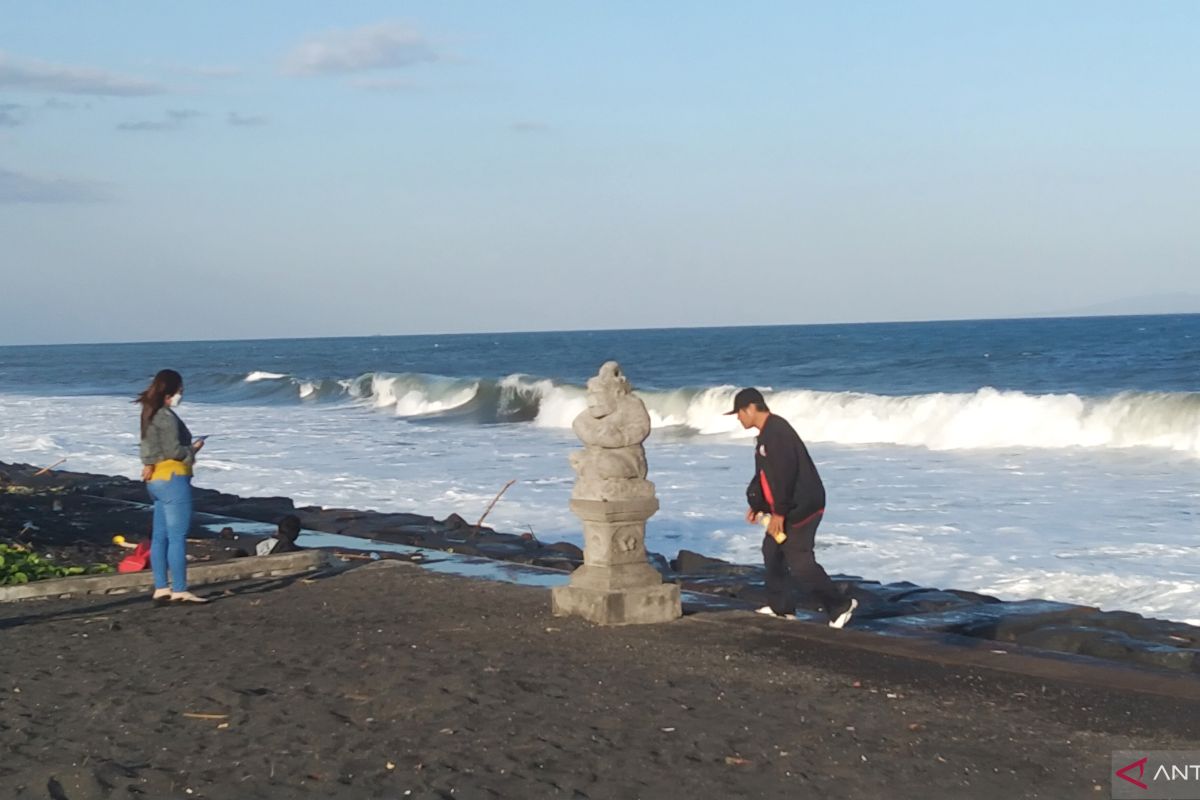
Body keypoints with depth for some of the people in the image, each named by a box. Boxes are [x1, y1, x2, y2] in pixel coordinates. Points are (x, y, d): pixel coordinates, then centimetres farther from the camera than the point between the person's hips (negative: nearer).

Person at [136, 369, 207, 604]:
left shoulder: (151, 415, 14)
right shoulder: (166, 416, -15)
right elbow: (173, 450, -19)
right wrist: (193, 449, -2)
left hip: (156, 480, 10)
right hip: (172, 478, -10)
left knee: (160, 537, 10)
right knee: (177, 537, -8)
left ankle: (160, 588, 12)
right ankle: (179, 591, -9)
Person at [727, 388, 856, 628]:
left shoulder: (777, 432, -19)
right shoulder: (766, 433, 16)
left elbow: (785, 474, -25)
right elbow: (764, 474, 23)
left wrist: (778, 513, -23)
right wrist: (757, 505, 18)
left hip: (802, 507, -11)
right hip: (787, 508, 11)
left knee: (798, 561, -12)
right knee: (772, 551, 16)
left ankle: (840, 605, -7)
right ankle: (780, 607, 23)